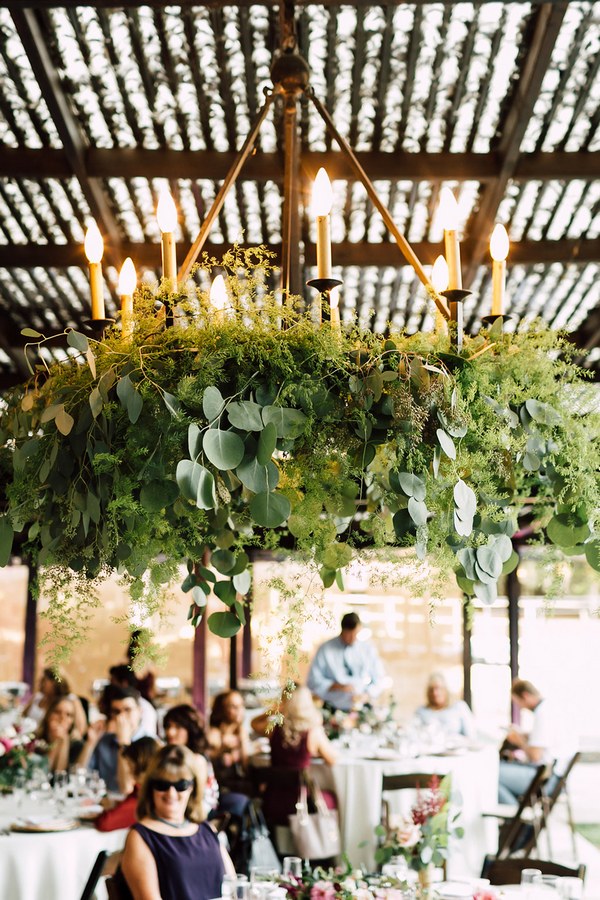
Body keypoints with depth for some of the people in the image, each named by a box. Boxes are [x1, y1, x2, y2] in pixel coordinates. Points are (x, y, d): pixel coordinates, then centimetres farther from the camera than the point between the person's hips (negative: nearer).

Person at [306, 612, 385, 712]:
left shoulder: (368, 649, 8)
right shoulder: (325, 650, 1)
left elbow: (377, 680, 13)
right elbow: (313, 681, 1)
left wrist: (366, 695, -6)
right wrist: (336, 687, -12)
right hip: (333, 710, -2)